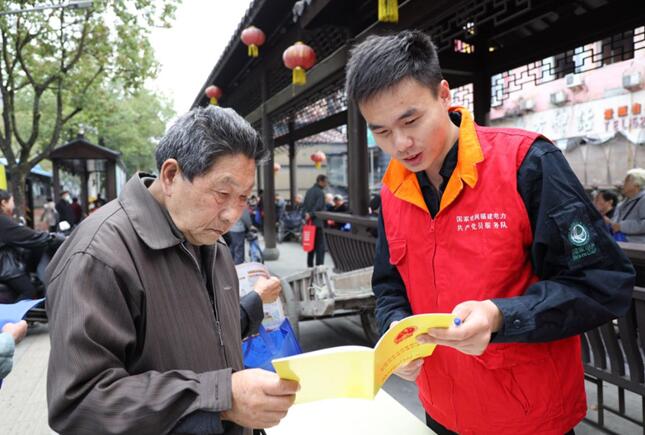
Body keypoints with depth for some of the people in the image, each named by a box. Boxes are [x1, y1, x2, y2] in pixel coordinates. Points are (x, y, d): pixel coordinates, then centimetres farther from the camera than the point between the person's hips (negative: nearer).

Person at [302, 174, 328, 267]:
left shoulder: (309, 191, 14)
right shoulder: (320, 192, -12)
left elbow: (304, 204, 13)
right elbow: (318, 207, -20)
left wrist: (306, 214, 3)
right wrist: (311, 215, -13)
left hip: (309, 221, 8)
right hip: (318, 222, -8)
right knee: (320, 246, -5)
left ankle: (310, 265, 21)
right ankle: (319, 265, -7)